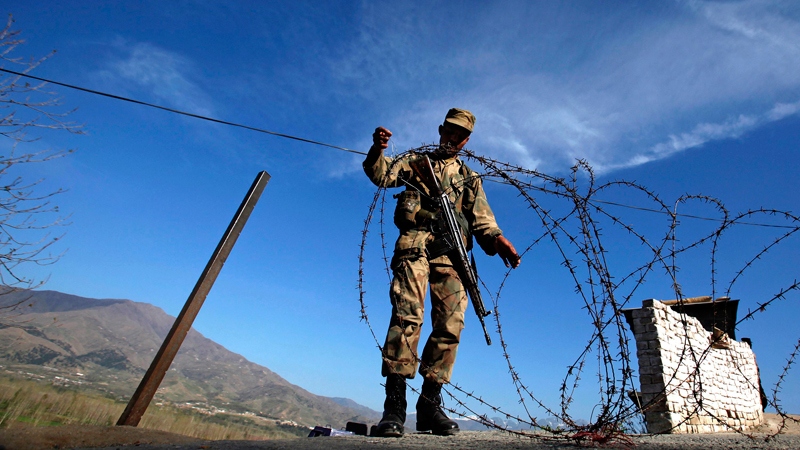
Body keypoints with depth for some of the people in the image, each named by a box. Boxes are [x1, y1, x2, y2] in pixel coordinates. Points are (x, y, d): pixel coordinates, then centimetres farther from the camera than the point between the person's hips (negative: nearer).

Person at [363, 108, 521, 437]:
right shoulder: (415, 160, 24)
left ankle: (430, 404, 5)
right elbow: (382, 175, 7)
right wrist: (377, 150, -14)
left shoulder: (470, 179, 28)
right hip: (414, 243, -3)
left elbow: (482, 220, 15)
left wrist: (496, 239, -5)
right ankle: (394, 404, -16)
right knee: (407, 315, -18)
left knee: (450, 325, -4)